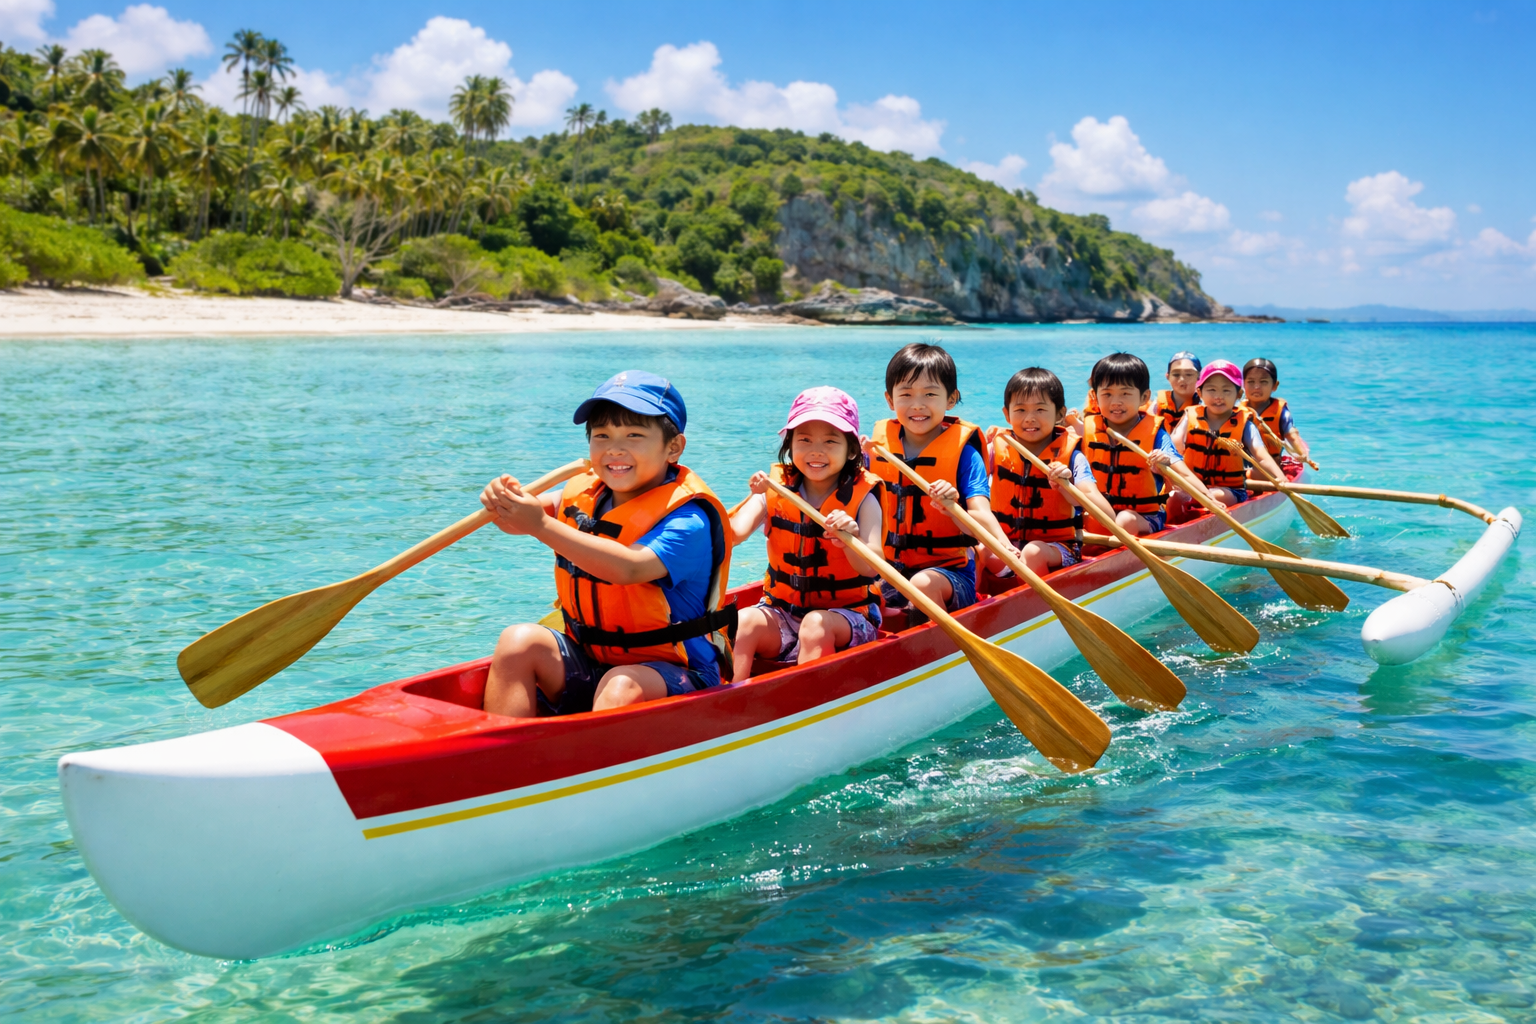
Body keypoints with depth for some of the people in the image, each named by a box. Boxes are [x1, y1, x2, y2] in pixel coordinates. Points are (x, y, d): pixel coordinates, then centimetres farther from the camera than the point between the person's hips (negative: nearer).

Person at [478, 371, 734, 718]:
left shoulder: (687, 519, -20)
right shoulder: (586, 492, 5)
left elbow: (629, 568, -35)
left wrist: (542, 527, -39)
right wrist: (507, 499, -23)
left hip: (670, 673, -6)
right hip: (588, 661, 7)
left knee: (622, 688, -36)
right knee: (520, 640, -16)